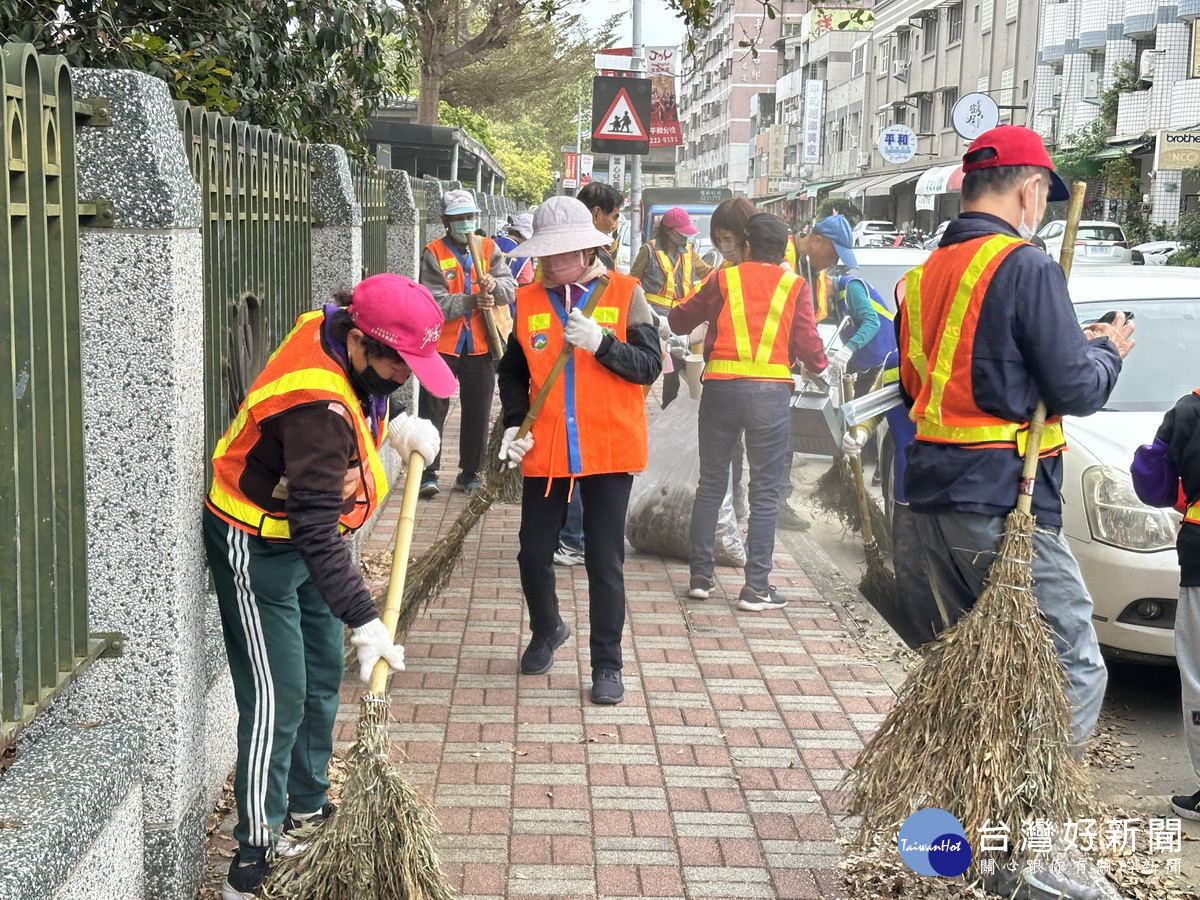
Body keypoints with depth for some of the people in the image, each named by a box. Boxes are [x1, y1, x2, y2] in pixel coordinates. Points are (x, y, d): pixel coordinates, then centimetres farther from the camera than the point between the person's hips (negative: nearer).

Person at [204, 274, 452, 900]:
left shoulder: (330, 332, -8)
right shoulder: (317, 409, -35)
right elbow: (318, 532, -36)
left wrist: (395, 425, -1)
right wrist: (365, 623, -36)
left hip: (302, 536, 10)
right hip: (257, 548, -10)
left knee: (321, 678, 17)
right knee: (277, 698, -9)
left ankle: (306, 810, 33)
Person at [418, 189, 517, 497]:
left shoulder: (489, 248, 6)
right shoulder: (433, 253, -3)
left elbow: (510, 287, -5)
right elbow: (434, 301, -14)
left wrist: (495, 285, -27)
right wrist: (471, 301, -27)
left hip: (481, 343, 3)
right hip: (442, 342, -3)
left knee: (477, 411, 9)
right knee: (433, 408, -1)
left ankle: (470, 472, 20)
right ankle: (428, 473, 5)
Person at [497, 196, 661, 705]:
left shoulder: (625, 294, -2)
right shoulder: (528, 301, 6)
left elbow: (649, 367, -8)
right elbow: (513, 372, 15)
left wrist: (600, 342, -22)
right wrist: (514, 424, 0)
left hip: (609, 452, -3)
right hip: (545, 453, 3)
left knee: (605, 563, 2)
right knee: (533, 554, 10)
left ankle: (607, 665, 14)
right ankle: (547, 630, 39)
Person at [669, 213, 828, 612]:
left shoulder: (724, 280, 8)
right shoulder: (794, 286, 4)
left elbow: (679, 321, 18)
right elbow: (810, 348, 1)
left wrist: (681, 309, 40)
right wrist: (820, 363, 23)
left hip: (720, 388, 2)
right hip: (770, 393, -2)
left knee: (710, 484, 13)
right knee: (765, 492, 3)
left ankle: (700, 576, 15)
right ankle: (756, 587, 2)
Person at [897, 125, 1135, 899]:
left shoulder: (926, 274, 14)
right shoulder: (1025, 266, -12)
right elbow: (1076, 390, -14)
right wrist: (1106, 351, 9)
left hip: (936, 499, 9)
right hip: (1003, 501, -9)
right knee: (1073, 671, -3)